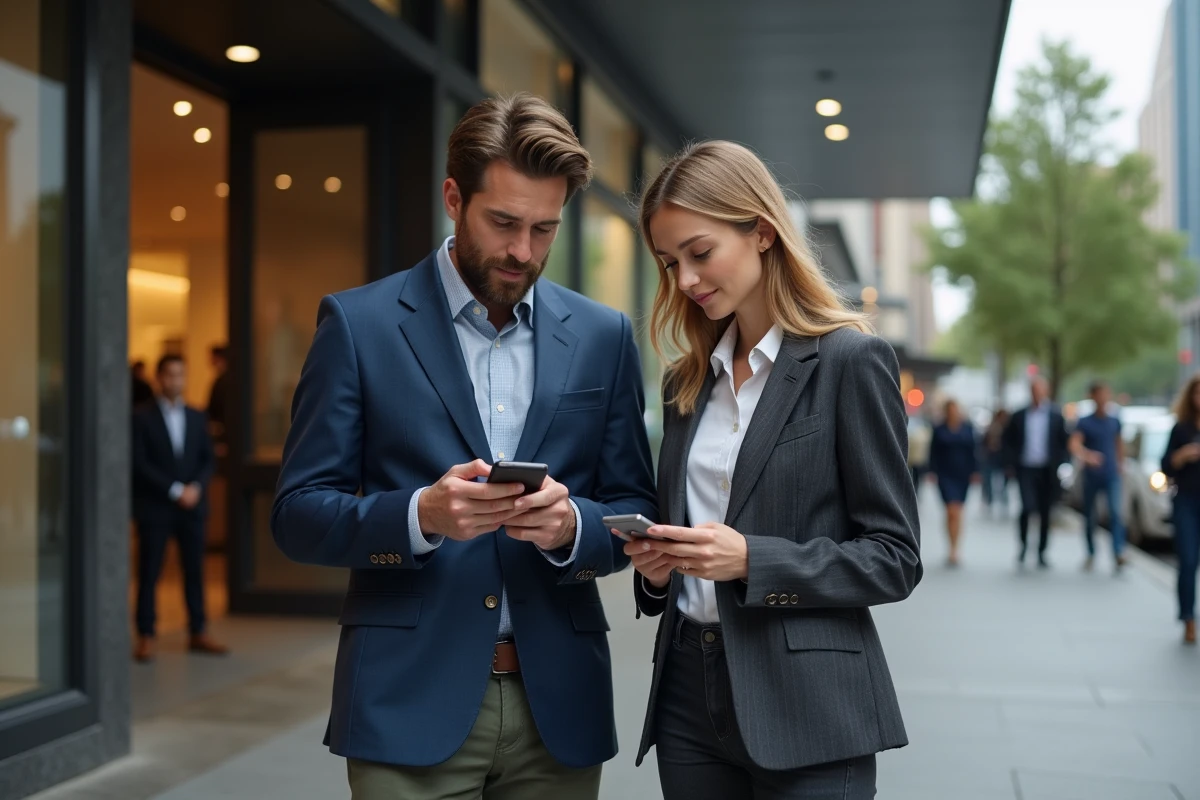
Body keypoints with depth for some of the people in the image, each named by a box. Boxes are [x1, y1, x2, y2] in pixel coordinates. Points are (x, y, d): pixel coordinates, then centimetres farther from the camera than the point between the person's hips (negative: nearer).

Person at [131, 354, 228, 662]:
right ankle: (146, 637, 6)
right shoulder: (142, 418, -2)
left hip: (192, 505, 4)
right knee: (149, 573, 0)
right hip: (155, 507, -4)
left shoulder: (197, 418, 12)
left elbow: (208, 459, 10)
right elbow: (140, 464, -9)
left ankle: (198, 634, 13)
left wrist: (196, 487, -8)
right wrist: (174, 490, -14)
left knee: (195, 570, 6)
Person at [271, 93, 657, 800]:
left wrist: (571, 525, -14)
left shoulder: (603, 336, 5)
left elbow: (635, 512, 8)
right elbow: (298, 515, -3)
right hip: (410, 703, -2)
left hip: (559, 707, 3)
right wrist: (420, 516, -21)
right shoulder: (359, 323, -2)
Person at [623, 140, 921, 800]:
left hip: (805, 704, -5)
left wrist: (751, 560, -19)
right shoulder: (687, 381, 11)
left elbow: (894, 558, -8)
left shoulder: (850, 361, -7)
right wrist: (655, 569, -3)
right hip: (689, 694, 6)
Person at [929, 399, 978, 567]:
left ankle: (954, 549, 22)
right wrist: (933, 472, -4)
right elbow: (934, 452, 1)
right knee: (952, 510, -12)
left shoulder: (968, 428, 3)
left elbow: (973, 450, 4)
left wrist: (974, 471, -1)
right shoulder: (940, 430, -1)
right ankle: (953, 549, -8)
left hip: (963, 475, 2)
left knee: (957, 511, 10)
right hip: (946, 475, -2)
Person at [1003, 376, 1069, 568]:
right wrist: (1013, 462, -1)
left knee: (1045, 513, 5)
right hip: (1026, 469, -1)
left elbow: (1063, 442, 6)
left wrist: (1059, 463, -5)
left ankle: (1041, 554, 14)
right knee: (1027, 507, -15)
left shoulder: (1056, 416, 4)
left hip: (1048, 471, 1)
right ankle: (1023, 545, 8)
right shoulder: (1019, 416, 5)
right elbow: (1008, 440, 9)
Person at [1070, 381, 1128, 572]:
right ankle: (1091, 554, 20)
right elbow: (1074, 444, -19)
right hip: (1091, 476, -1)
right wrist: (1086, 455, -38)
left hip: (1111, 476, 1)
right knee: (1089, 516, 7)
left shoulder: (1114, 422, 7)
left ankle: (1119, 553, -22)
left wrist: (1121, 463, 17)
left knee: (1115, 512, -16)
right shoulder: (1084, 422, -4)